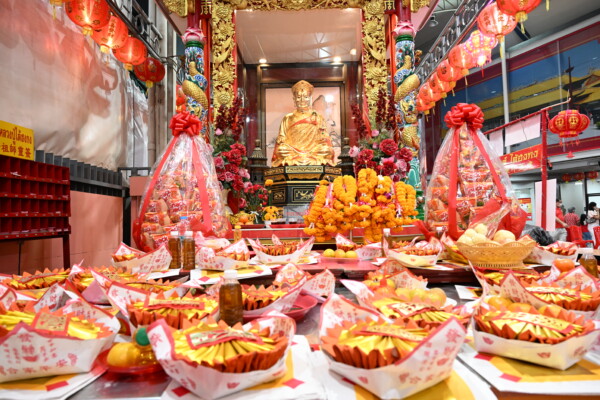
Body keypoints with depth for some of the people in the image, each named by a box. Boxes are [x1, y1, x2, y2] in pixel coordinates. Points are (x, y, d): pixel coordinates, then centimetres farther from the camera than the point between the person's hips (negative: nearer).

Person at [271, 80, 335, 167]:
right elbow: (281, 146, 10)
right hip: (291, 164, 0)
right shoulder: (287, 119, 15)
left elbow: (325, 148, 8)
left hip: (315, 163, 0)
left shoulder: (318, 118, 14)